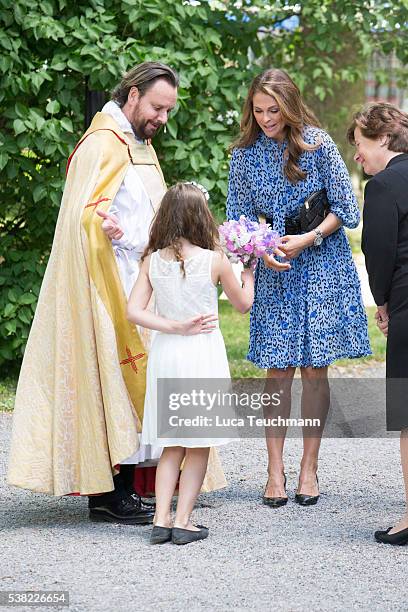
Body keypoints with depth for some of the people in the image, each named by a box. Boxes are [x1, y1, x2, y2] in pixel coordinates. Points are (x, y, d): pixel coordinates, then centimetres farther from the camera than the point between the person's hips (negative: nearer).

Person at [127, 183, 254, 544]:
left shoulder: (152, 261, -2)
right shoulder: (214, 261, -9)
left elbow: (134, 311, -7)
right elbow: (243, 303, 6)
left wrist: (175, 327, -5)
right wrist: (248, 272, 22)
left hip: (166, 352, 3)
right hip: (203, 354, -3)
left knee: (172, 446, 14)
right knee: (200, 446, 7)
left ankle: (162, 520, 7)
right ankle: (183, 522, 4)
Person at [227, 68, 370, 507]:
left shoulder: (317, 144, -8)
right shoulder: (245, 153, 0)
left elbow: (345, 209, -3)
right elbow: (239, 218, 5)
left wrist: (307, 240, -15)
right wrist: (263, 251, -13)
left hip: (322, 266, -2)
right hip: (275, 273, 2)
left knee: (314, 368, 0)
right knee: (278, 369, -2)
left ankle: (309, 468, 10)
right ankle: (275, 471, 5)